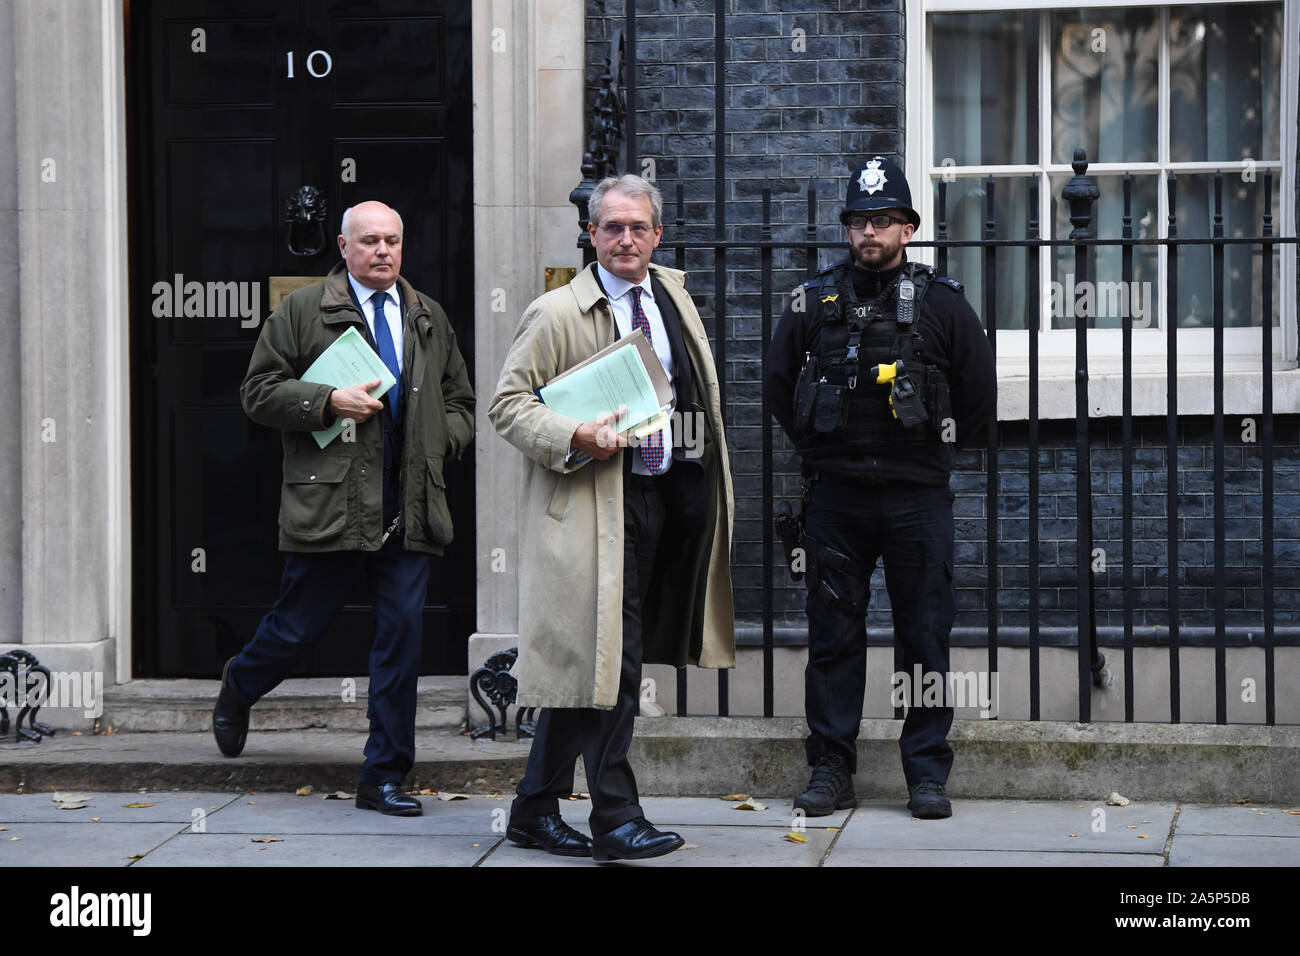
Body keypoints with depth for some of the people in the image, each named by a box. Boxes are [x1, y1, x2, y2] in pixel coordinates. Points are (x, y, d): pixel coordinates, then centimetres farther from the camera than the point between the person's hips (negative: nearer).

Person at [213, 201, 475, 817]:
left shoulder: (429, 319, 17)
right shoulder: (302, 312, 3)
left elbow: (460, 402, 25)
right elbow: (259, 393, 0)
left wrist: (439, 442, 5)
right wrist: (328, 402, -13)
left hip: (408, 509, 4)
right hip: (329, 505, -4)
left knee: (402, 636, -2)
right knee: (298, 628, 5)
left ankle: (385, 777, 6)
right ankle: (237, 689, 39)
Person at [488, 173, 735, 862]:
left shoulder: (673, 293, 14)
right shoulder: (557, 313, -5)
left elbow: (696, 389, 29)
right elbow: (508, 401, -6)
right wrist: (573, 438, -22)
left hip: (665, 492, 6)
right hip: (596, 501, -6)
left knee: (585, 661, 11)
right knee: (609, 659, -11)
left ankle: (536, 809, 19)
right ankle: (616, 819, -6)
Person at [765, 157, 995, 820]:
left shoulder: (941, 304, 3)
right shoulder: (814, 302, 6)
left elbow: (979, 393, 9)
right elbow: (779, 385, 17)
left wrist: (933, 454, 8)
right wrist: (817, 451, 13)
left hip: (917, 497, -1)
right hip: (834, 496, 1)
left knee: (925, 636, 1)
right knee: (832, 634, 4)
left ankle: (927, 774, 8)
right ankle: (831, 771, 11)